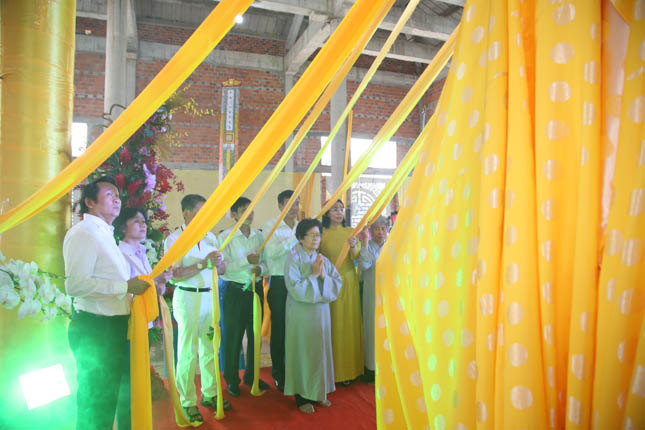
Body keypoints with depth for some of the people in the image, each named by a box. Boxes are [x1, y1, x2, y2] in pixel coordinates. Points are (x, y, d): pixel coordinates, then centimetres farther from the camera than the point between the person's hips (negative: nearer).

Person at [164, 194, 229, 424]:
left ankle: (210, 393, 26)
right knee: (188, 352, 2)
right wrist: (203, 264, -23)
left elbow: (223, 268, 9)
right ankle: (188, 402, 16)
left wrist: (217, 263, -14)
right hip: (188, 297, -5)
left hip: (211, 296, 5)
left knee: (210, 347, 12)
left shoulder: (210, 236, 10)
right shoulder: (174, 239, -7)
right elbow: (174, 276, -16)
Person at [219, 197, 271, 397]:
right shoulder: (226, 236, -7)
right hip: (235, 291, -4)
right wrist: (246, 260, -24)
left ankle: (251, 375, 31)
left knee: (255, 334, 14)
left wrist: (260, 268, -12)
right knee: (233, 336, 4)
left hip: (256, 289, 5)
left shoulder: (258, 235, 6)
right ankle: (232, 379, 21)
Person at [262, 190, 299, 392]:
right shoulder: (271, 226, -2)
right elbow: (271, 252, -17)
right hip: (280, 283, -4)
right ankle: (279, 375, 20)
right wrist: (295, 238, -19)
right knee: (279, 329, 6)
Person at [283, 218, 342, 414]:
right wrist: (313, 275, -17)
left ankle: (319, 392, 27)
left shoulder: (323, 260, 7)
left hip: (321, 311, 6)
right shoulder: (293, 260, -10)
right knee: (303, 352, 3)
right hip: (301, 313, -5)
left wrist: (324, 275, -14)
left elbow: (338, 283, 1)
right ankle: (302, 397, 17)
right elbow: (296, 289, -20)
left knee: (321, 351, 12)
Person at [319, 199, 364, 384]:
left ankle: (349, 368, 18)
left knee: (349, 322, 6)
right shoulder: (322, 232, 0)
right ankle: (332, 369, 12)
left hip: (348, 281, 2)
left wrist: (354, 246, -23)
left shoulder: (350, 232, 7)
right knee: (331, 324, 1)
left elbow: (357, 257, -4)